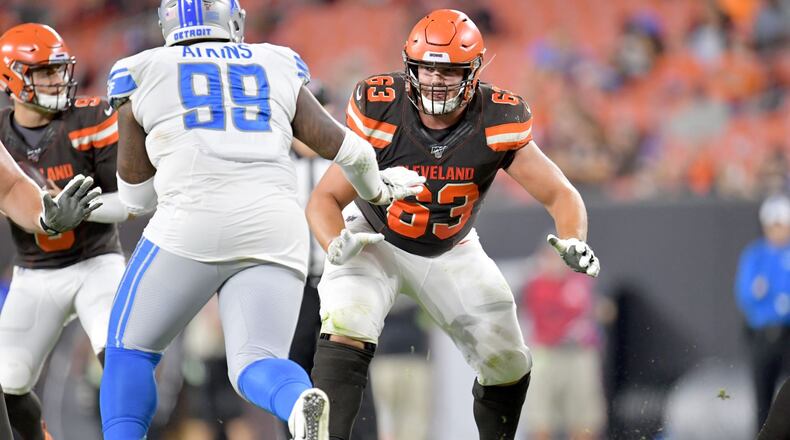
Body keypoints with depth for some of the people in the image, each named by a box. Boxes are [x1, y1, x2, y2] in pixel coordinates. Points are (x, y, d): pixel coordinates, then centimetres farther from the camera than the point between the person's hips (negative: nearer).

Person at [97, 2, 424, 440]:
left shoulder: (142, 76, 14)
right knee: (256, 365, 1)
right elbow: (346, 149, 17)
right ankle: (300, 402, -35)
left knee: (129, 350, 13)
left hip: (193, 225, -2)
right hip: (273, 232, 2)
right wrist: (378, 189, 38)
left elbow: (137, 194, 21)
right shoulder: (276, 69, 20)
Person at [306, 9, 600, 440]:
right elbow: (325, 199, -23)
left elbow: (562, 196, -19)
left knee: (508, 366, 4)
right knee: (345, 334, -29)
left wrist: (573, 241, -41)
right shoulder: (380, 112, -28)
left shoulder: (498, 123, -24)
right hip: (375, 240, -2)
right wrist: (337, 245, -45)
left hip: (451, 252, 3)